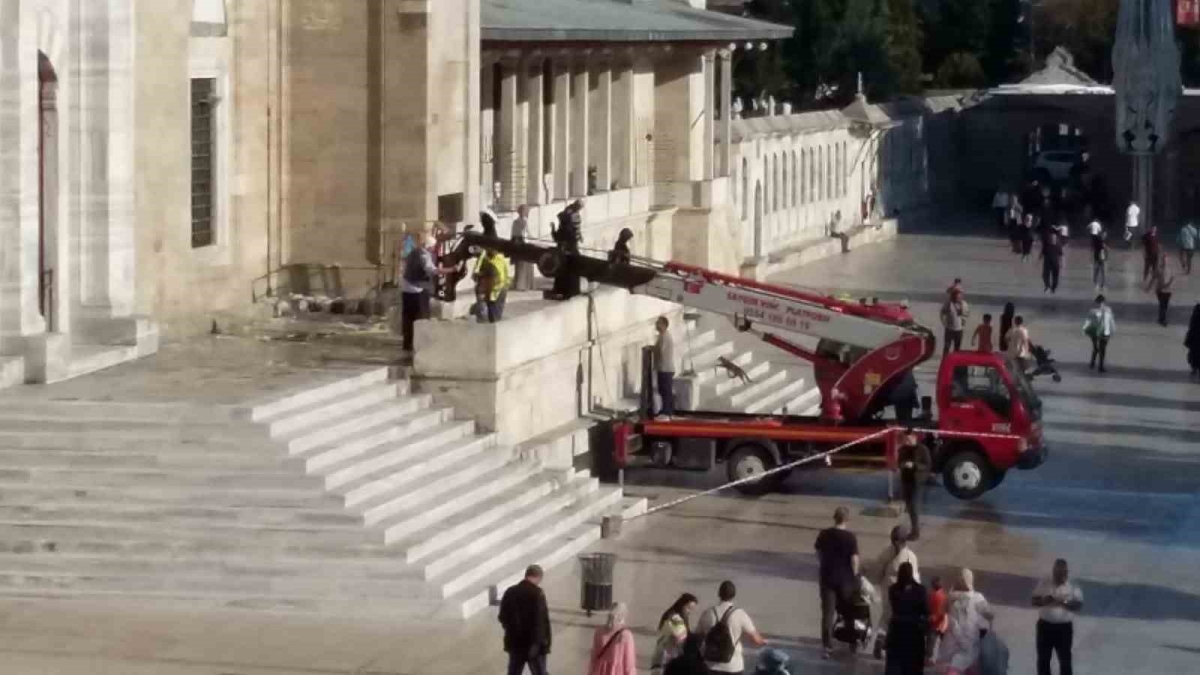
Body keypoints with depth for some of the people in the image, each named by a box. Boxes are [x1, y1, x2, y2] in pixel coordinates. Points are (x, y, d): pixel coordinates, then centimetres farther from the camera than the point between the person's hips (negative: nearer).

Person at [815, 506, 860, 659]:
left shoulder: (824, 535, -5)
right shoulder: (850, 537, -14)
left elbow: (818, 554, 7)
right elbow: (854, 559, -13)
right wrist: (854, 575, 2)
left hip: (827, 577, 2)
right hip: (845, 578, -2)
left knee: (827, 612, 2)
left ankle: (827, 645, -5)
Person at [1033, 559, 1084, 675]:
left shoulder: (1072, 587, -7)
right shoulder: (1044, 584, -2)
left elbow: (1079, 605, -11)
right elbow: (1034, 601, -1)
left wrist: (1064, 603, -28)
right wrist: (1044, 601, -24)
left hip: (1064, 627, -2)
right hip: (1045, 625, 2)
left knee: (1065, 659, 5)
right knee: (1043, 658, 11)